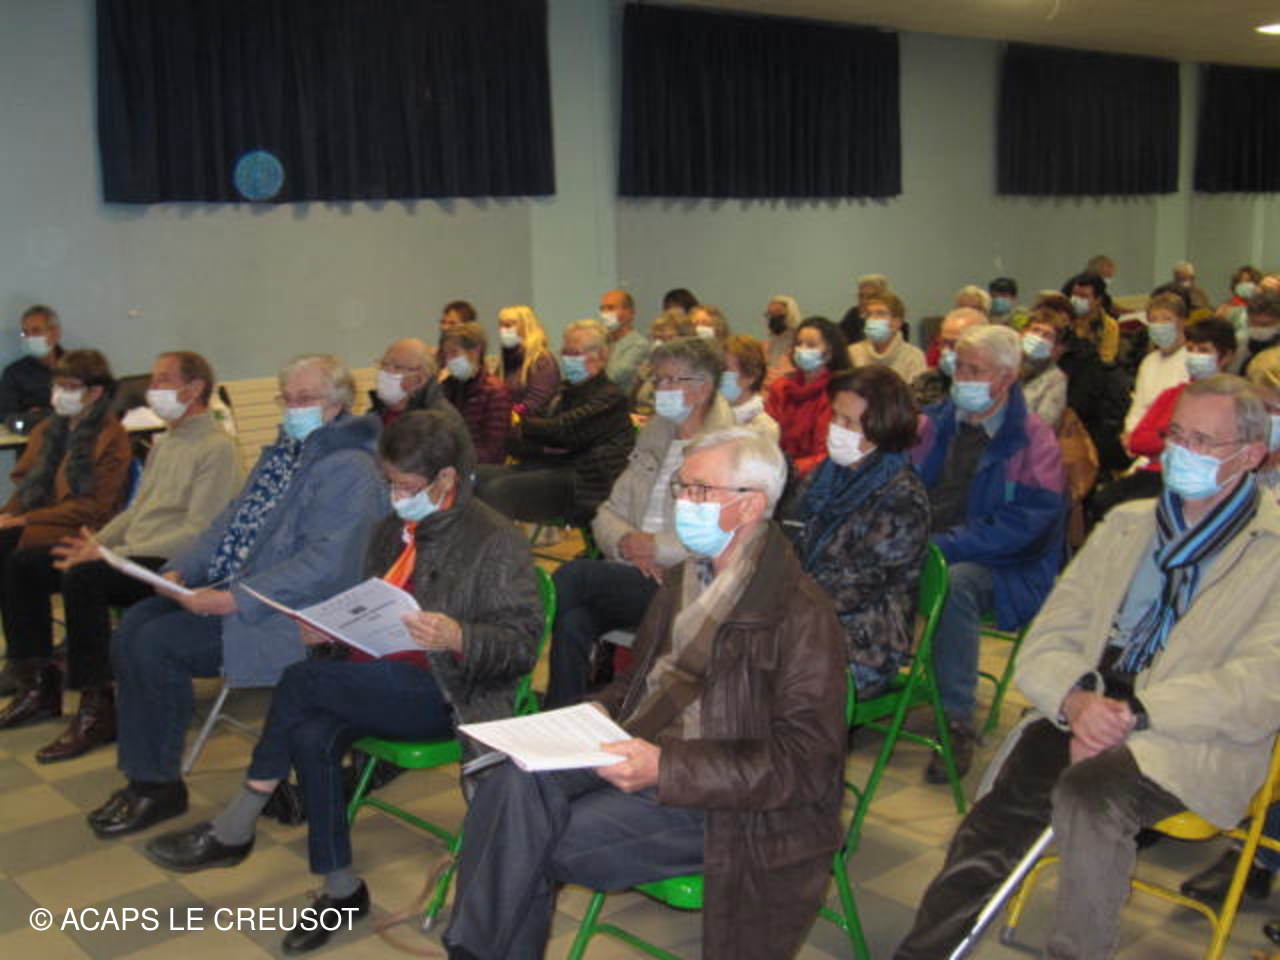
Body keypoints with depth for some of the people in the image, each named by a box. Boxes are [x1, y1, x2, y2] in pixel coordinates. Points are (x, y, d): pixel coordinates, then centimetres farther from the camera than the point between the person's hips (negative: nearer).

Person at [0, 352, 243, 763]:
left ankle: (98, 707, -22)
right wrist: (94, 543, 5)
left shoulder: (216, 448, -12)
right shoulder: (164, 442, 21)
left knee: (81, 577, -33)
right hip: (132, 554, 10)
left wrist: (112, 554, -23)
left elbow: (198, 533, -20)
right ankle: (42, 684, 11)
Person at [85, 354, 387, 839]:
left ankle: (160, 786, -2)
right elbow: (230, 522, 18)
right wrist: (180, 571, 1)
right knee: (133, 625, -6)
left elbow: (325, 564, -24)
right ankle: (140, 775, 2)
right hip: (228, 590, 9)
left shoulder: (349, 470, -15)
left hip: (289, 615, -9)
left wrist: (234, 600, -26)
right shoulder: (282, 452, 17)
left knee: (156, 644, -20)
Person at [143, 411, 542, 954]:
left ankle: (233, 831, -7)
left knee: (301, 681, -24)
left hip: (442, 695, -7)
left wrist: (457, 636, -30)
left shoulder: (497, 543, -7)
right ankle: (340, 889, -10)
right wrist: (329, 632, 0)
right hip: (377, 683, 7)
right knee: (311, 735, -25)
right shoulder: (394, 530, 16)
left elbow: (522, 644, -12)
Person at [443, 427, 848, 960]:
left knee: (533, 844, -21)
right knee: (514, 781, -20)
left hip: (720, 801, -7)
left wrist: (667, 768, -24)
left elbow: (806, 763, -17)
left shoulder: (802, 614, -13)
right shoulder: (683, 580, 14)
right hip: (642, 752, 7)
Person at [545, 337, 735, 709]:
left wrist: (657, 547, -13)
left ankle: (557, 713, -12)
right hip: (631, 574, 6)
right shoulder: (652, 438, 21)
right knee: (573, 620, -26)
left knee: (571, 577, -25)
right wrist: (626, 542, -4)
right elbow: (608, 513, 18)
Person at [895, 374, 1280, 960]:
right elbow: (1047, 639, 12)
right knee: (999, 816, -24)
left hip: (1194, 738, -3)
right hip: (1086, 713, 4)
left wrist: (1132, 713, -17)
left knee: (1086, 792, -33)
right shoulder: (1127, 523, 18)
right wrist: (1077, 700, -10)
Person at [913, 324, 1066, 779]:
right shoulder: (933, 422, 11)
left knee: (955, 582, -36)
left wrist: (940, 547, -24)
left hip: (1001, 569, -4)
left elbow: (1020, 525, -15)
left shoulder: (1033, 440, -4)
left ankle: (957, 722, -25)